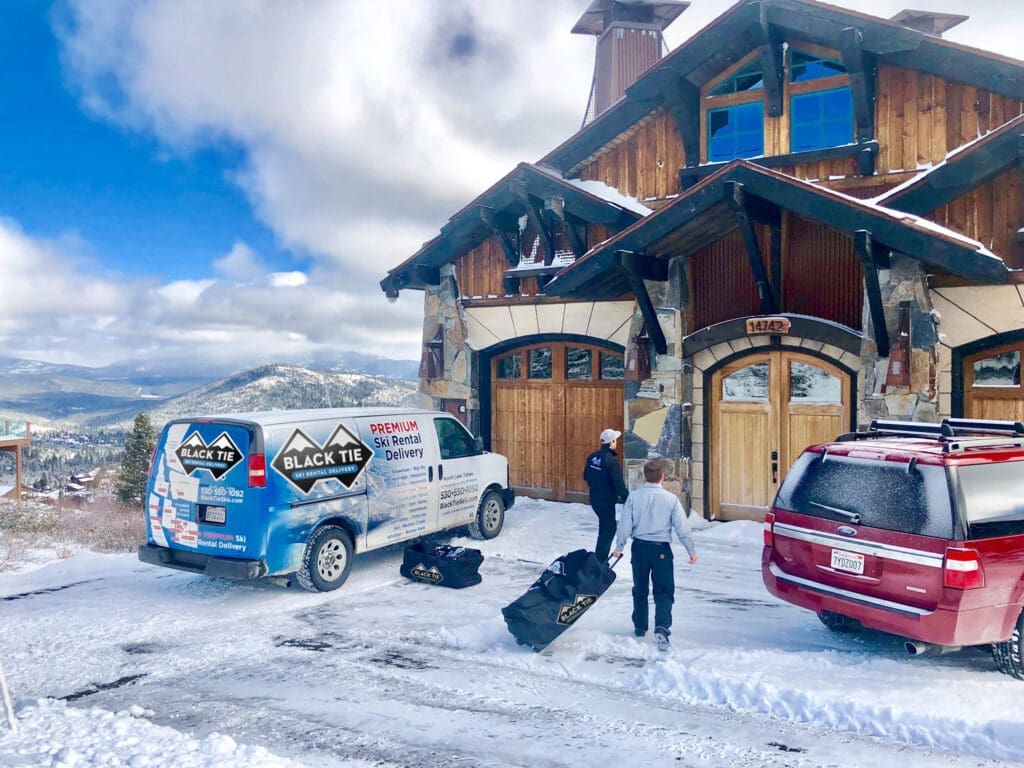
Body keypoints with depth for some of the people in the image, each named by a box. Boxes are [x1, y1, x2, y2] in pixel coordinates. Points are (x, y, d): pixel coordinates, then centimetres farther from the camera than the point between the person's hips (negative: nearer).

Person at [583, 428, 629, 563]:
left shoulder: (592, 457, 2)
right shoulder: (611, 460, -22)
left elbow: (586, 476, 15)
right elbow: (618, 483, -22)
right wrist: (627, 499, -14)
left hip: (595, 498, 8)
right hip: (606, 501, -8)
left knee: (607, 527, 23)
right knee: (607, 531, 2)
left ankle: (601, 559, 30)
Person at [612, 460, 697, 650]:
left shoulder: (634, 497, -5)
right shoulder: (671, 499, -8)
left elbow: (625, 524, -2)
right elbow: (682, 527, -4)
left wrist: (619, 547, 8)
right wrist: (691, 550, 6)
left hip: (639, 547, 2)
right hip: (661, 548, -2)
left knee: (640, 589, 17)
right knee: (664, 591, 3)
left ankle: (640, 627, 28)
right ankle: (662, 627, -14)